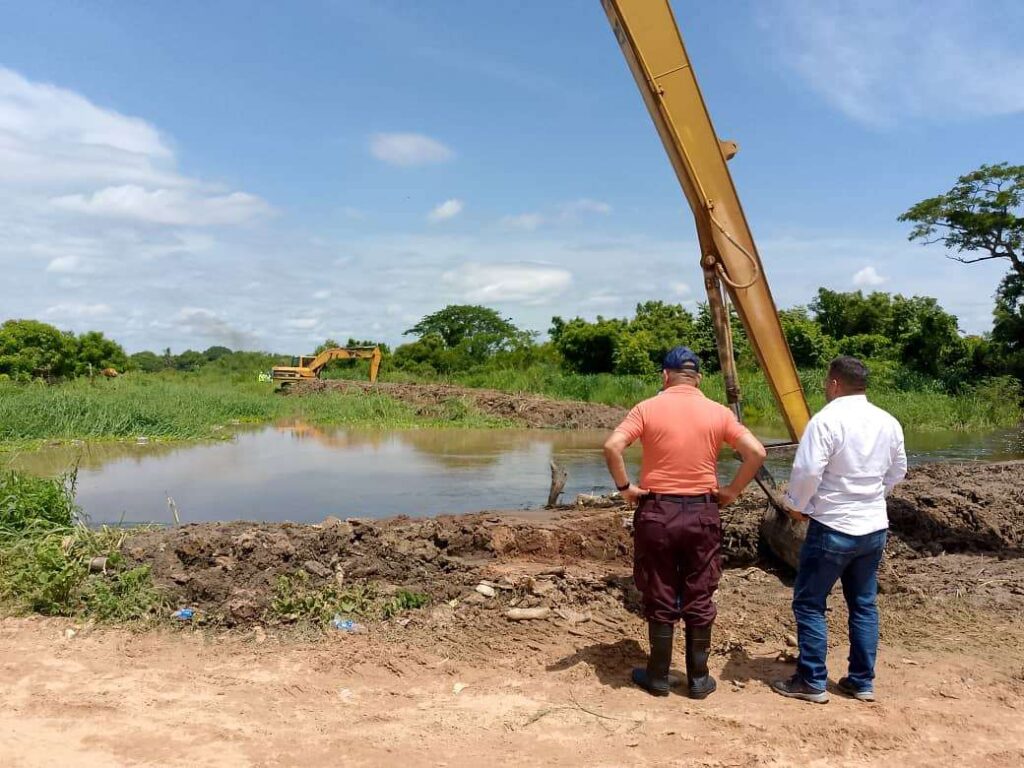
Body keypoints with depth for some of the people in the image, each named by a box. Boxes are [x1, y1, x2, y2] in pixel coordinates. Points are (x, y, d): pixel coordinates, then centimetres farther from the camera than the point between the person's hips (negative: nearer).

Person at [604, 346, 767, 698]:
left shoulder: (648, 408, -6)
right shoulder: (718, 412, 0)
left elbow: (612, 447, -17)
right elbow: (756, 452, -5)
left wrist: (625, 487, -6)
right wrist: (732, 491, 3)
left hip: (657, 511, -1)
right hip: (702, 512, 1)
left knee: (660, 598, 9)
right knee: (699, 599, 12)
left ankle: (658, 676, 20)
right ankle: (698, 678, 21)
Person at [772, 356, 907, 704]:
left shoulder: (827, 419, -17)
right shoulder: (889, 423, 5)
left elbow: (807, 471, -21)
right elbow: (897, 472, 15)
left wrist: (796, 505, -4)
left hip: (832, 528, -7)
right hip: (875, 527, 7)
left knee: (809, 603, 5)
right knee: (864, 604, 16)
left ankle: (812, 682, 10)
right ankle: (862, 682, 23)